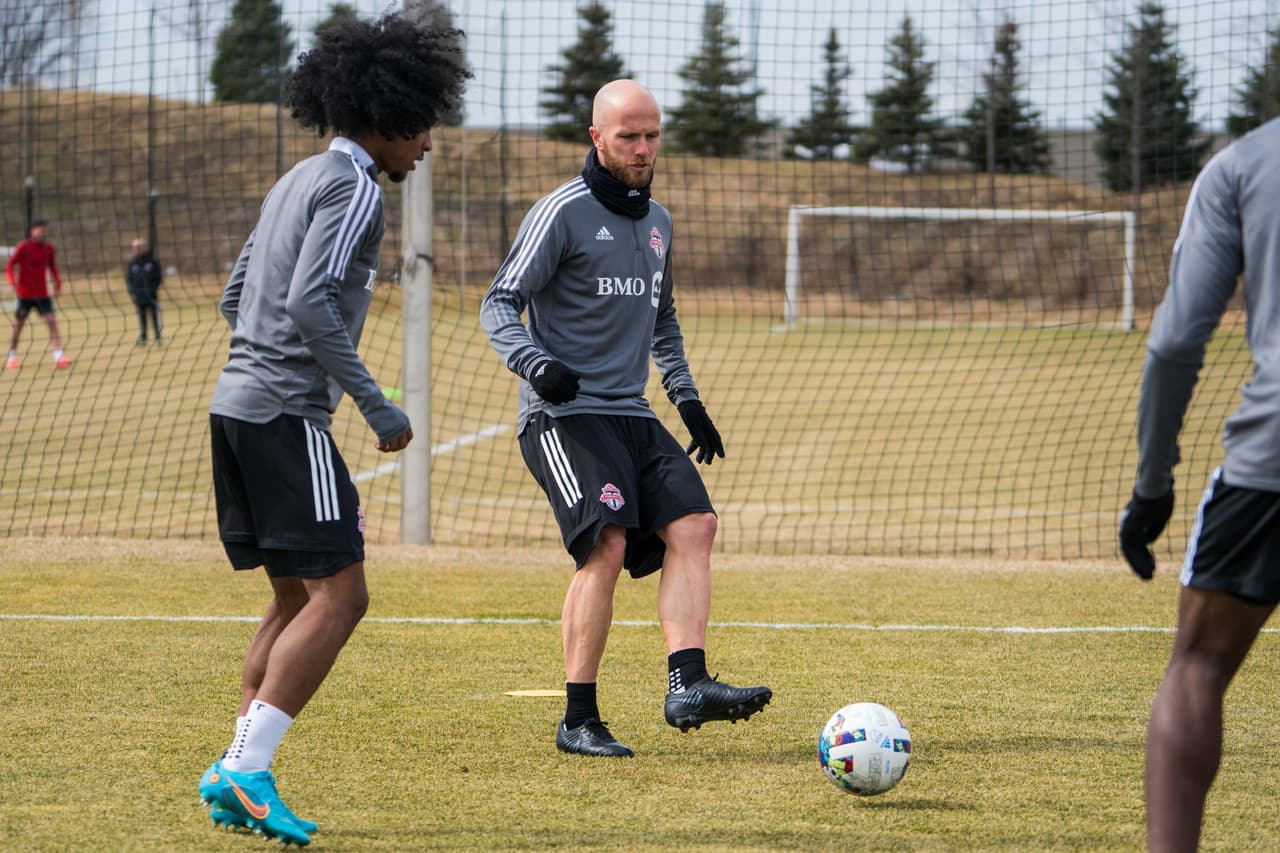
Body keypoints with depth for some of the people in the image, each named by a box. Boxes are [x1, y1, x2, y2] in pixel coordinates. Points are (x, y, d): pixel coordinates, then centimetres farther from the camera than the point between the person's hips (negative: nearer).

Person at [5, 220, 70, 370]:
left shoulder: (49, 248, 2)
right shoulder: (23, 247, -10)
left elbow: (52, 266, 17)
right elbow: (9, 266, -8)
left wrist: (57, 281, 1)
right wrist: (12, 281, -26)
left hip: (42, 294, 3)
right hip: (24, 294, -3)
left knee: (52, 322, -12)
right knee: (18, 325, 9)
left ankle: (58, 356, -17)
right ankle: (12, 358, 26)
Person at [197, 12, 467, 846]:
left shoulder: (299, 181, 20)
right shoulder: (352, 187, -9)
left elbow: (235, 298, 24)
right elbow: (310, 305, -20)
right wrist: (376, 405, -16)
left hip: (240, 402, 10)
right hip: (287, 412, -10)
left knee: (298, 598, 14)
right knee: (339, 595, -9)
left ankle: (237, 775, 9)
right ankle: (247, 770, -14)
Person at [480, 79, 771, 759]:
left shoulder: (657, 222, 18)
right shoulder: (563, 213, -5)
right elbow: (499, 305, -8)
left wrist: (686, 397, 21)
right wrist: (535, 363, -26)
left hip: (633, 415, 7)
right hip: (564, 415, -7)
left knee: (693, 525, -12)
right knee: (608, 545, -20)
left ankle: (687, 687, -17)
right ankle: (578, 721, -15)